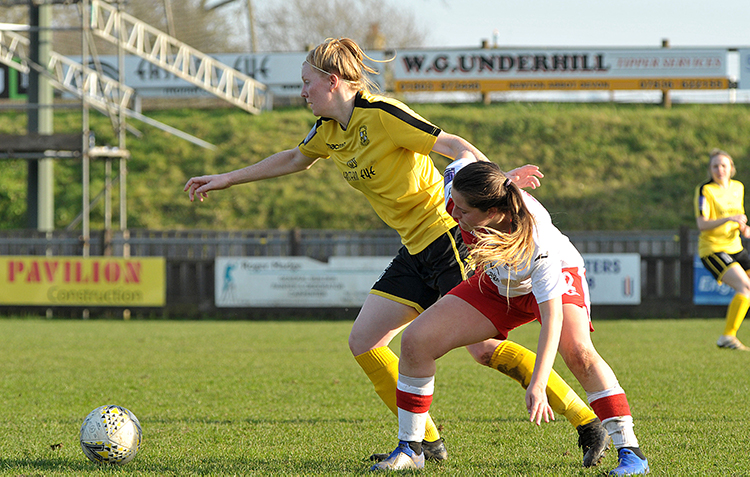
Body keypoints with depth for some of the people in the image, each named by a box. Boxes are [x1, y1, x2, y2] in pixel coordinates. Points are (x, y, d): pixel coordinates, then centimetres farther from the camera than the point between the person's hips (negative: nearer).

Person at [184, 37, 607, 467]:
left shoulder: (381, 116, -16)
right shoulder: (330, 131, 10)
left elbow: (453, 146, -21)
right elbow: (295, 159, 30)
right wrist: (226, 180, 35)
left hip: (451, 235, -9)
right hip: (417, 250, 9)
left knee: (483, 348, -16)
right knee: (363, 343, 3)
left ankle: (589, 423, -8)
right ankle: (427, 442, 9)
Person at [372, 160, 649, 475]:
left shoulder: (537, 242, -43)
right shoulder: (459, 185, -30)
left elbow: (552, 316, -39)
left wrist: (537, 386, -46)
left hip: (557, 278, -5)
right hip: (498, 285, 5)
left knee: (576, 350, -34)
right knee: (415, 340, -10)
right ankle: (410, 450, 3)